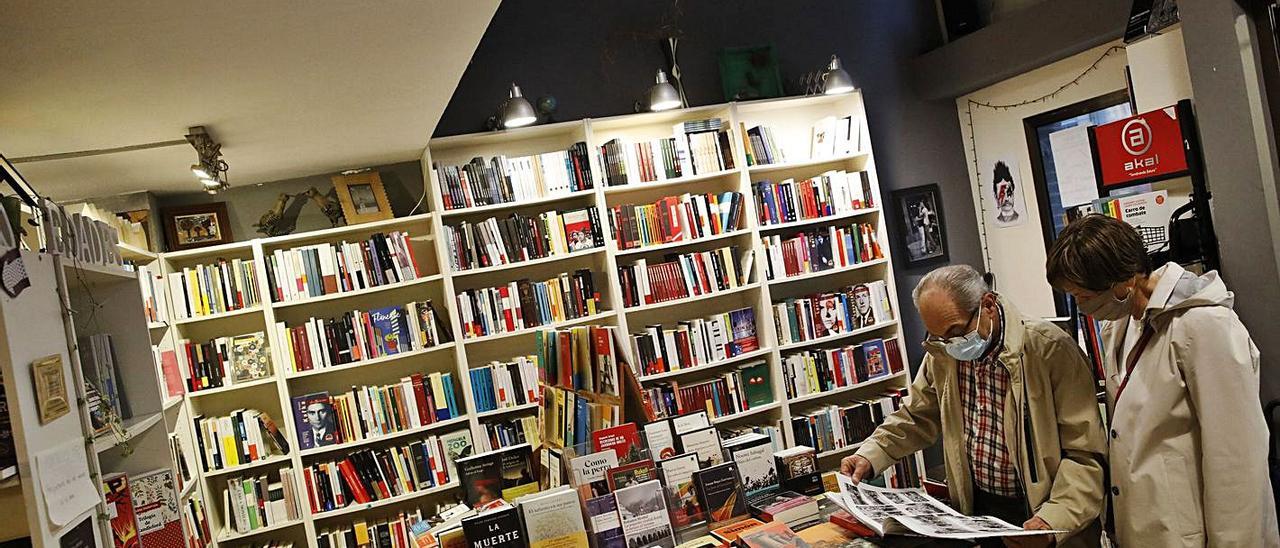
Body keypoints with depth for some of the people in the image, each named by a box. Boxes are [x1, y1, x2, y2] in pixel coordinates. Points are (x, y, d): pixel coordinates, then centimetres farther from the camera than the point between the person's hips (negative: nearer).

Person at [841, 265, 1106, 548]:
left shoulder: (1050, 349, -21)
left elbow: (1085, 452, -20)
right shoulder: (942, 353, -4)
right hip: (977, 509, 5)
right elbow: (917, 417, 10)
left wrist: (1053, 522, -31)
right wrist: (869, 456, -4)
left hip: (1036, 514, -5)